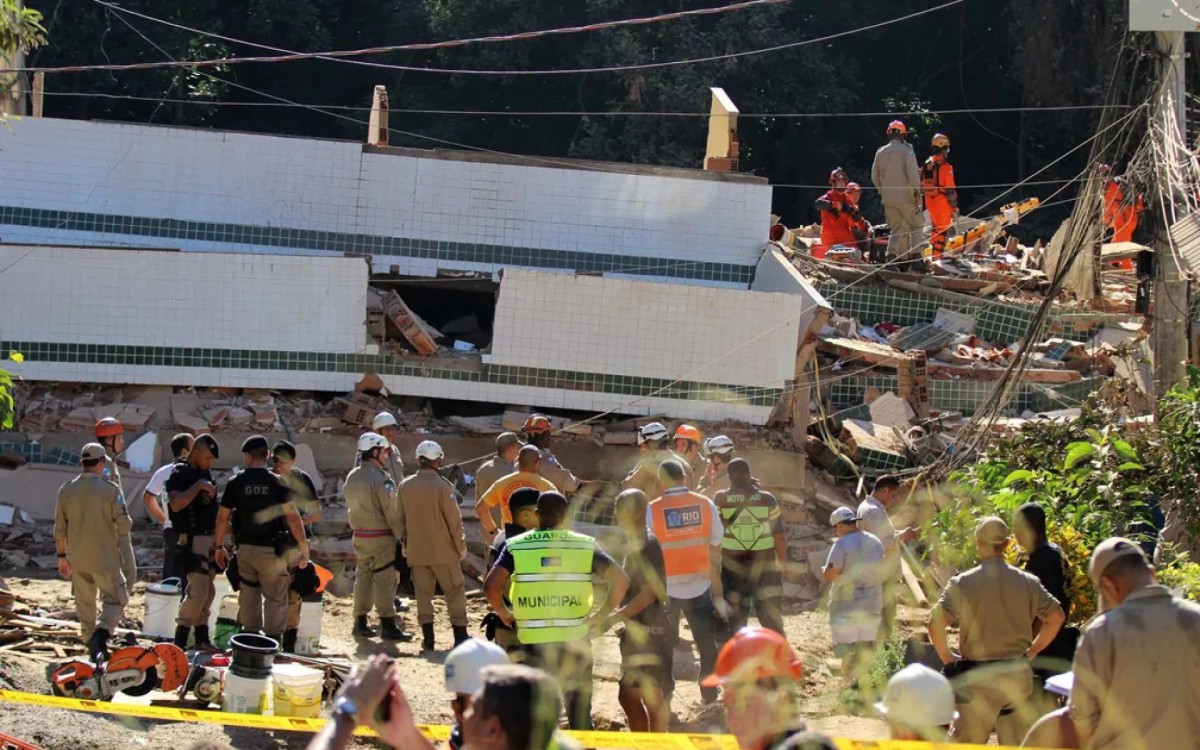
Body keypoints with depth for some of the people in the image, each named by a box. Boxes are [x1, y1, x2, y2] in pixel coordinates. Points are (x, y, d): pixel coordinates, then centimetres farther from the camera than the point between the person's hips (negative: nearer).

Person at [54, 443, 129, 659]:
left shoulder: (66, 490, 1)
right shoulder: (110, 490, -11)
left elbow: (60, 528, 5)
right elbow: (123, 523, -10)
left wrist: (62, 555, 16)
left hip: (77, 558, 4)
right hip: (104, 558, -4)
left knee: (85, 603, 15)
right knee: (114, 600, 4)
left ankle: (93, 649, 19)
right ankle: (101, 635, -20)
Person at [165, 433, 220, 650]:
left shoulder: (206, 473, 14)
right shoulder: (179, 474, -11)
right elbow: (176, 504, -27)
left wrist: (218, 537, 19)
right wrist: (198, 486, -26)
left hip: (210, 538, 8)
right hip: (193, 540, -8)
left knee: (208, 593, 9)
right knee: (197, 593, -14)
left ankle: (202, 637, 14)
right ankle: (180, 639, -8)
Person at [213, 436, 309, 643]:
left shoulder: (235, 483, -2)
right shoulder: (278, 483, -9)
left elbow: (222, 518, 3)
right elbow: (293, 518, -14)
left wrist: (219, 547, 16)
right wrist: (304, 548, -7)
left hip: (245, 548, 3)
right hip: (272, 551, -3)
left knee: (249, 597, 14)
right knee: (275, 599, 5)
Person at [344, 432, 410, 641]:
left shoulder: (352, 477, 8)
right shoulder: (381, 478, -16)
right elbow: (391, 511, -17)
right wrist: (401, 536, -12)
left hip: (359, 535, 8)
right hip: (381, 536, -8)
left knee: (363, 577, 14)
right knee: (384, 579, -5)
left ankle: (360, 623, 16)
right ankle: (388, 625, -5)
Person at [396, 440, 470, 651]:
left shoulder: (405, 486, 2)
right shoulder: (442, 486, -13)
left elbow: (400, 520, 9)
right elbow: (454, 519, -11)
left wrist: (404, 543, 20)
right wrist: (461, 546, -1)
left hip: (416, 551, 4)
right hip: (443, 550, -4)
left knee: (423, 592, 9)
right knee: (454, 590, 4)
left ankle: (427, 637, 6)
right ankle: (460, 636, 2)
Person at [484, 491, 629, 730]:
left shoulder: (516, 546, -1)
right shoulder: (585, 545, 0)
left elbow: (490, 586, -12)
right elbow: (621, 580, -7)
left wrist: (503, 613, 5)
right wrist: (603, 614, 6)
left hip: (534, 642, 0)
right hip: (576, 641, 1)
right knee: (581, 717, 13)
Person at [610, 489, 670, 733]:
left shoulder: (646, 545, -15)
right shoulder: (633, 544, 13)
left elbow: (648, 593, -20)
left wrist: (613, 619, -20)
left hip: (647, 630, -10)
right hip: (636, 630, 10)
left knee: (651, 697, -4)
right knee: (627, 695, 13)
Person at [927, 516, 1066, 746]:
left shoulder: (962, 583, -8)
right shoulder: (1027, 582, 0)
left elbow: (935, 623, -16)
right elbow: (1056, 616, 2)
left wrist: (947, 657, -1)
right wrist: (1032, 651, 10)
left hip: (978, 676, -2)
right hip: (1018, 674, 2)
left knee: (965, 744, 9)